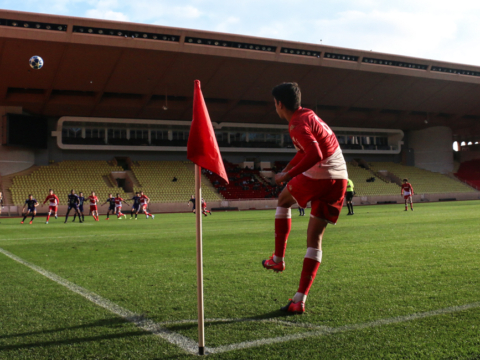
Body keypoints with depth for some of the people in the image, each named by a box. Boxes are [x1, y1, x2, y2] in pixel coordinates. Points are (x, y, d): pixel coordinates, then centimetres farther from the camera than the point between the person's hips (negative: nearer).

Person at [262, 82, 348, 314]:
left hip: (318, 177, -8)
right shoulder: (308, 115, 19)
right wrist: (286, 170, 35)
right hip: (339, 179, 8)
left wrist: (288, 175, -19)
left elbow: (315, 155, -26)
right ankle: (299, 300, 5)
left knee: (283, 201, 22)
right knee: (315, 237, 6)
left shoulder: (297, 125, -12)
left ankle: (278, 259, 22)